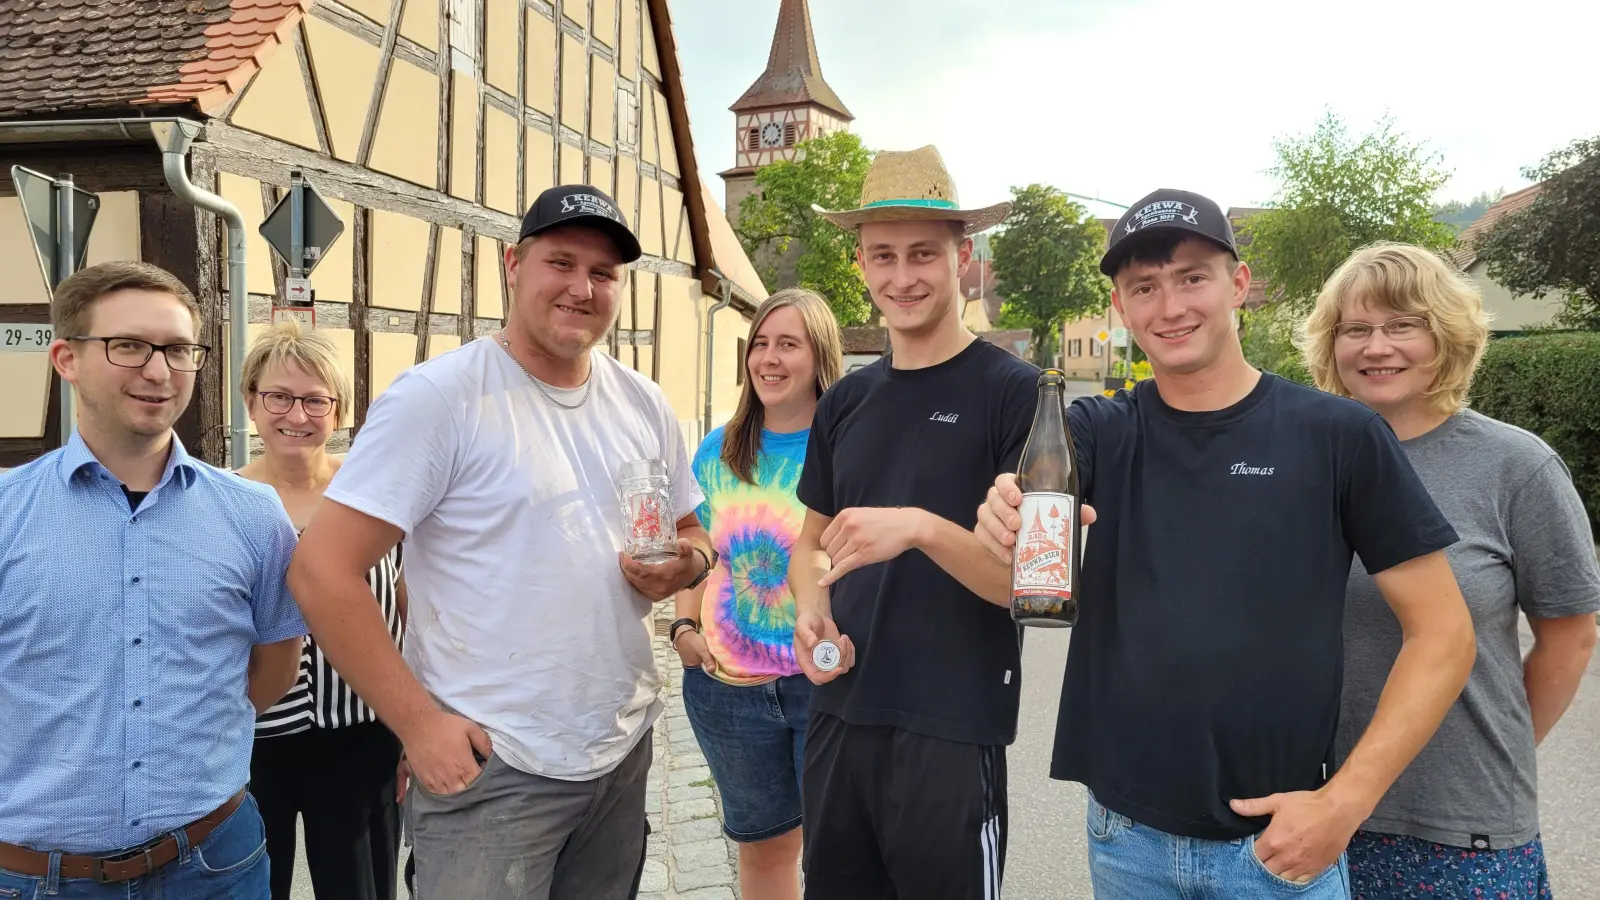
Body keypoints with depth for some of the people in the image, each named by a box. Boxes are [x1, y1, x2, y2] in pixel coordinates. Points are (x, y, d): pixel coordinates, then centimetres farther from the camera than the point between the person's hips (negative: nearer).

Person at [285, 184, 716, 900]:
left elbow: (691, 531, 16)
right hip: (491, 766, -6)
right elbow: (322, 571, -16)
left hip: (625, 751, 6)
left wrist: (685, 564, -8)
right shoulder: (439, 396, -14)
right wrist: (418, 722, -17)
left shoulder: (643, 403, 5)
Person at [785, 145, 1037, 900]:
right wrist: (811, 612, -4)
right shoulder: (844, 402, 8)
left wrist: (921, 528, -28)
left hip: (953, 732, -5)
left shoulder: (1014, 390, -9)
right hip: (839, 717, 6)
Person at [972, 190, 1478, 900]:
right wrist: (1004, 526, -40)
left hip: (1278, 841, -2)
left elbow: (1441, 633, -6)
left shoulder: (1337, 435, -7)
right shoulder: (1096, 433, -1)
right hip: (1123, 835, 3)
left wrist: (1346, 800, -13)